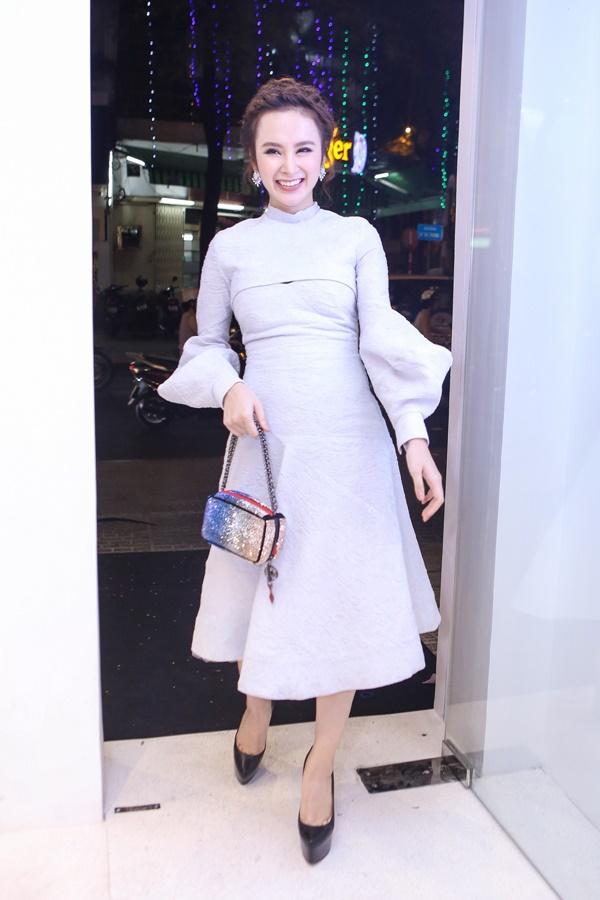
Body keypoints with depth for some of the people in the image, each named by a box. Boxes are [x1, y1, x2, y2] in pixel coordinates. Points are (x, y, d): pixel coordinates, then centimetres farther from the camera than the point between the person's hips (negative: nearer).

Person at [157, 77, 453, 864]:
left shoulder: (356, 236, 4)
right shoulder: (230, 247, 6)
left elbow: (382, 339, -4)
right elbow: (205, 343, 13)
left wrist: (414, 433, -15)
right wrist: (228, 389, -8)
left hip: (349, 441, 0)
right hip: (266, 440, 1)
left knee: (344, 600, 4)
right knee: (260, 584, 12)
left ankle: (321, 765, 24)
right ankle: (256, 710, 43)